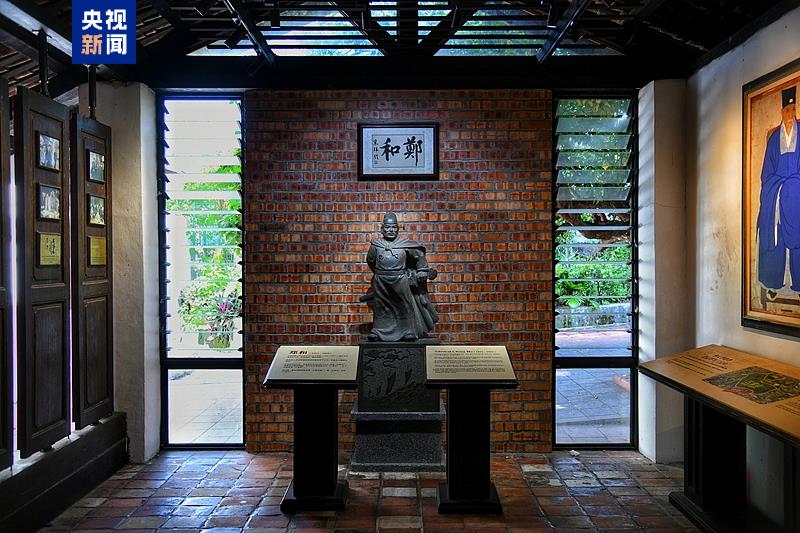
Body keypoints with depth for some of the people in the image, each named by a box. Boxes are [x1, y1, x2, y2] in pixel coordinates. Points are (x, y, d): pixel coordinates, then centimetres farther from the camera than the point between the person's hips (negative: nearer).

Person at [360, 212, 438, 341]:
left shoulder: (405, 244, -4)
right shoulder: (376, 245, 1)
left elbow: (420, 255, 7)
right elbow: (370, 260, 19)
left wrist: (422, 270, 4)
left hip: (400, 280, -1)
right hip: (381, 281, 1)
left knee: (405, 305, 7)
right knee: (380, 307, 10)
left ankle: (409, 331, 19)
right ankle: (377, 332, 23)